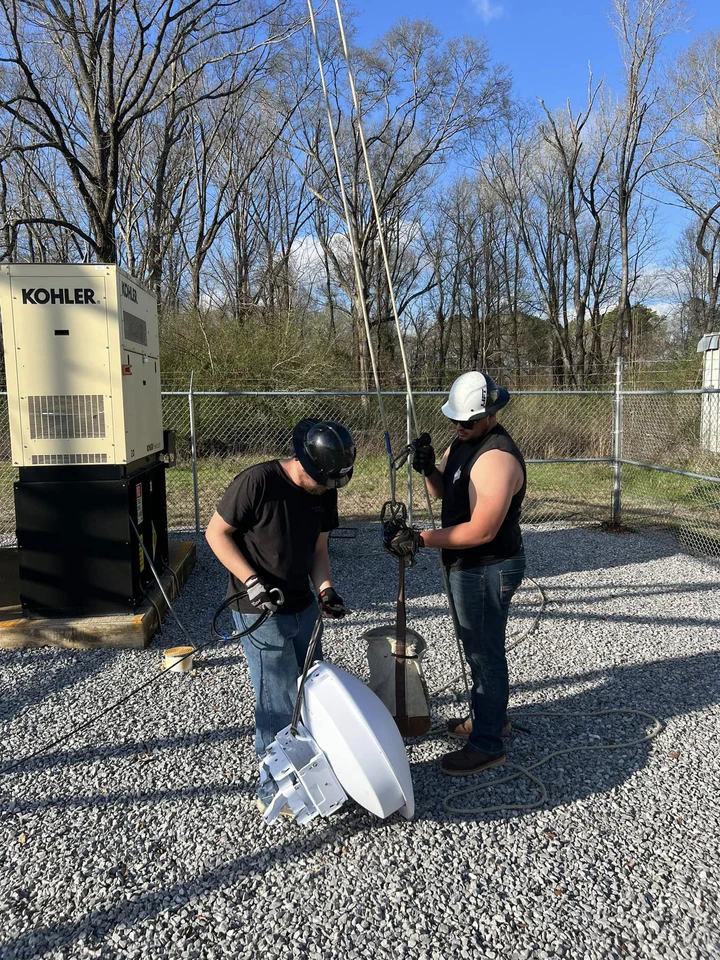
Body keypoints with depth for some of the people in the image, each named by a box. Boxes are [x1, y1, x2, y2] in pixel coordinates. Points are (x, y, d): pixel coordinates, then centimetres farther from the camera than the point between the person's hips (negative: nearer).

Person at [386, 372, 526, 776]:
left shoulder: (497, 458, -27)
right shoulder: (463, 441, 4)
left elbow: (481, 531, -29)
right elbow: (446, 491, 13)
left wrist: (421, 539, -26)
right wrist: (429, 468, -9)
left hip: (488, 569, -10)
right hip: (467, 565, 10)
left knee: (485, 652, 3)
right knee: (478, 646, 23)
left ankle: (487, 744, 18)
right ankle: (490, 715, 43)